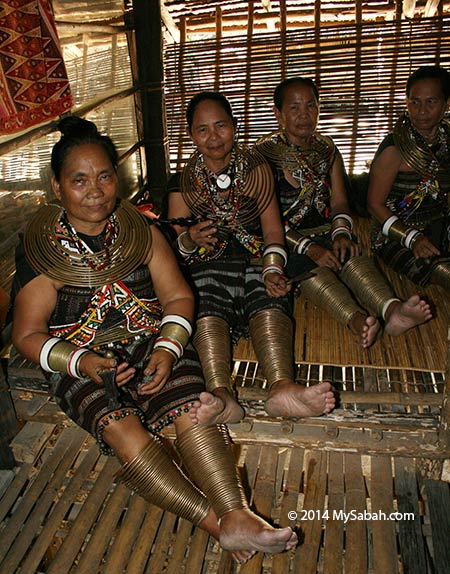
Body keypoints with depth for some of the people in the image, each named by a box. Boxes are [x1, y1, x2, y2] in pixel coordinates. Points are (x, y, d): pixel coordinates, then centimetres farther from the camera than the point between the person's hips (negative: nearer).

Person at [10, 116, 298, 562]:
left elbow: (178, 297, 3)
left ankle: (237, 514, -28)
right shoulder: (43, 252, -4)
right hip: (81, 362, -2)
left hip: (150, 343, 3)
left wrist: (167, 348, -15)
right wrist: (80, 362, -21)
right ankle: (217, 523, -27)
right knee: (121, 427, -28)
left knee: (192, 405, -25)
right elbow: (27, 335, -3)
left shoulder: (141, 232, 3)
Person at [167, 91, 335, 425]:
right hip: (207, 262, 0)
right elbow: (174, 246, 10)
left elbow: (272, 228, 7)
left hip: (255, 257, 1)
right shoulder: (183, 184, 13)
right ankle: (222, 396, -51)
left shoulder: (256, 168, 15)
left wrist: (273, 269, -12)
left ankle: (283, 388, -53)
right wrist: (189, 239, -15)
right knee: (206, 307, -34)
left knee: (269, 299, -34)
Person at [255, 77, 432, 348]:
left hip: (325, 232, 4)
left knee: (351, 254, -30)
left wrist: (341, 233, -12)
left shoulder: (327, 148, 16)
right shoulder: (264, 153, -2)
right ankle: (357, 319, -58)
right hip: (284, 240, -3)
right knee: (310, 265, -36)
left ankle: (393, 310, -54)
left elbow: (339, 201, 11)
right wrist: (307, 246, -22)